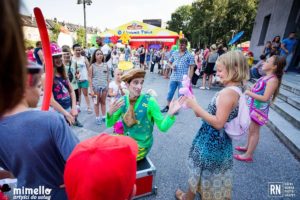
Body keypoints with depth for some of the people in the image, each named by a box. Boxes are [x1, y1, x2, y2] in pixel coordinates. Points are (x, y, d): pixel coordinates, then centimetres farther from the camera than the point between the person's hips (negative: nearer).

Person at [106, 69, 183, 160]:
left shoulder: (149, 101, -20)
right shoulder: (122, 101, -8)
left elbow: (162, 127, -17)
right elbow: (109, 124, -4)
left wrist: (170, 114, -35)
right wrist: (110, 112, -25)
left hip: (141, 145, -4)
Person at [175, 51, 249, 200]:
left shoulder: (227, 92, -27)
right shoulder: (236, 90, 2)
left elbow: (218, 123, -28)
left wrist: (196, 107, -26)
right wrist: (201, 113, 2)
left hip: (210, 141, -8)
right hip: (220, 140, 8)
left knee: (198, 173, 17)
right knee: (214, 175, 28)